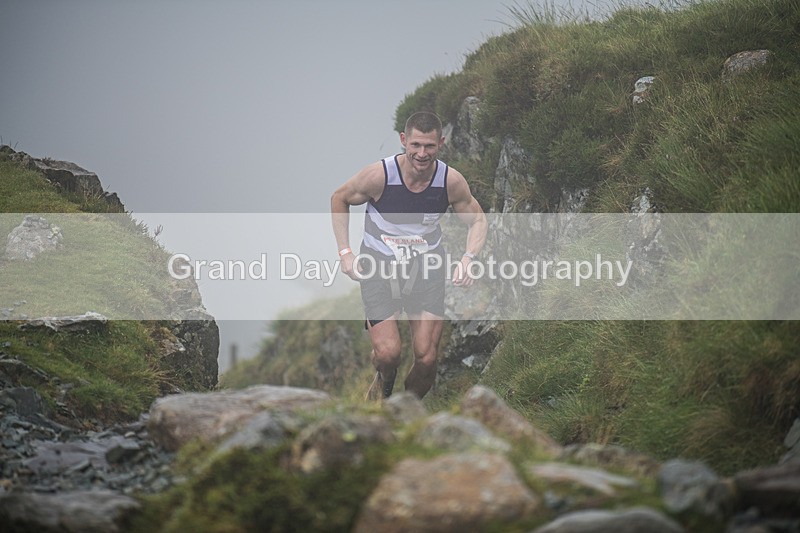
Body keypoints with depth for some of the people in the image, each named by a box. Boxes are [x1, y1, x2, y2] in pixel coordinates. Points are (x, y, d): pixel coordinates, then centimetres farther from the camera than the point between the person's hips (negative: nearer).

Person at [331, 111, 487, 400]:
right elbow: (339, 199, 0)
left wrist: (468, 258, -14)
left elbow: (477, 219, 5)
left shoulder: (451, 181, -14)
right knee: (388, 353, -14)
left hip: (427, 268, 2)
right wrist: (345, 252, -6)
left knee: (426, 358, -5)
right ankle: (383, 385, 24)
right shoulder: (378, 175, -20)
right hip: (378, 267, -2)